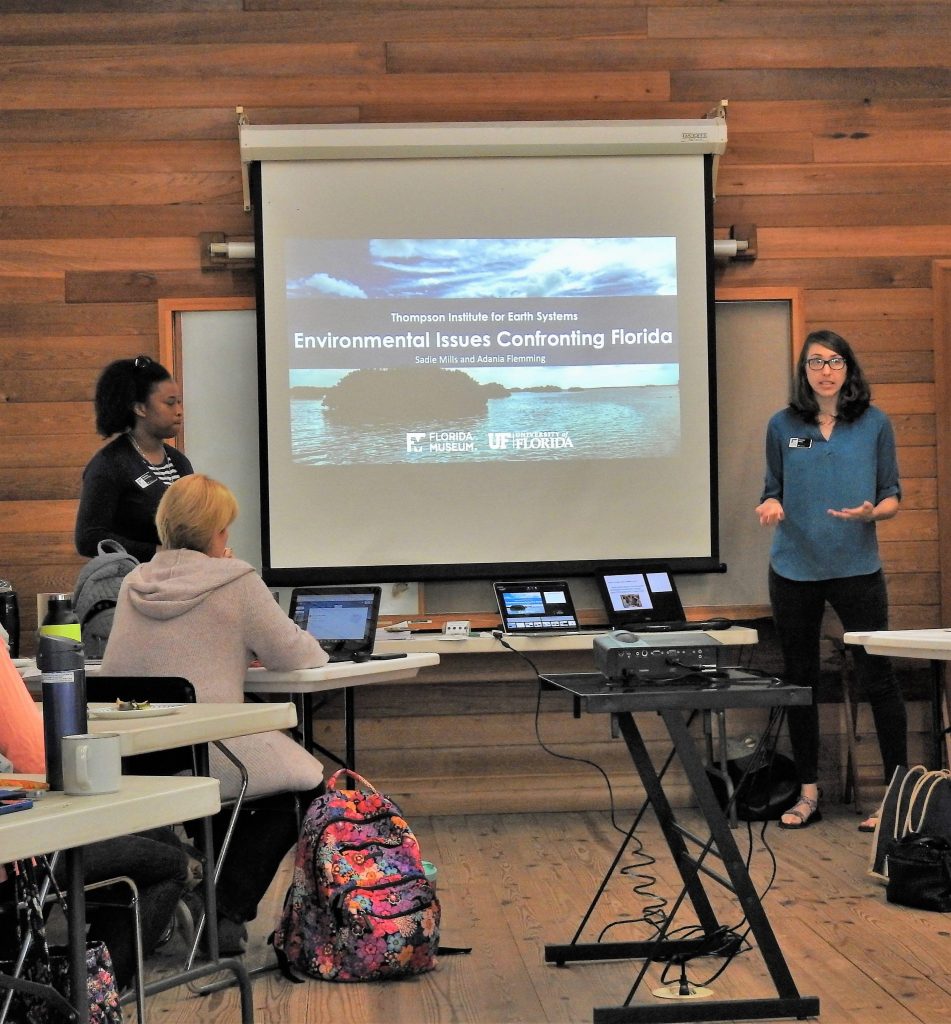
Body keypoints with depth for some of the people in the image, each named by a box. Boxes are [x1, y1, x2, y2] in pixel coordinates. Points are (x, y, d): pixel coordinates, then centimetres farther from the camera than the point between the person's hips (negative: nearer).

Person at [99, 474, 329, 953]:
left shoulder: (134, 585, 7)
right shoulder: (236, 582, -9)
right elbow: (295, 655, -5)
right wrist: (315, 649, 20)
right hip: (211, 760, -6)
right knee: (302, 785, 22)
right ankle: (226, 913, 14)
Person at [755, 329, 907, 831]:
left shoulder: (874, 424, 2)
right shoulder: (783, 426, 5)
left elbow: (892, 496, 5)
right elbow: (773, 490, 11)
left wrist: (871, 512, -17)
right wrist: (769, 507, -12)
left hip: (856, 567, -2)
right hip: (794, 568, 2)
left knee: (877, 677, -4)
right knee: (799, 678, 8)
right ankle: (808, 791, 19)